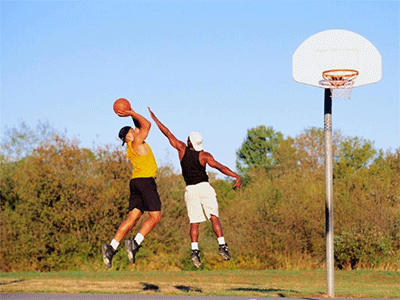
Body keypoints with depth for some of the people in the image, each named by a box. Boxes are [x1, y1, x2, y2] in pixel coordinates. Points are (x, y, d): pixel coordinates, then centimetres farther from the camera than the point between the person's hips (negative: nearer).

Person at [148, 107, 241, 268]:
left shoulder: (182, 149, -1)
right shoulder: (204, 155, -6)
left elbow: (167, 133, 5)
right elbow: (219, 167, -15)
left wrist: (154, 119, 13)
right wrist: (236, 176, -19)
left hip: (190, 189, 2)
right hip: (204, 188, -2)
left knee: (194, 222, 2)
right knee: (214, 217, -4)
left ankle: (195, 250, -14)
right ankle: (222, 246, -18)